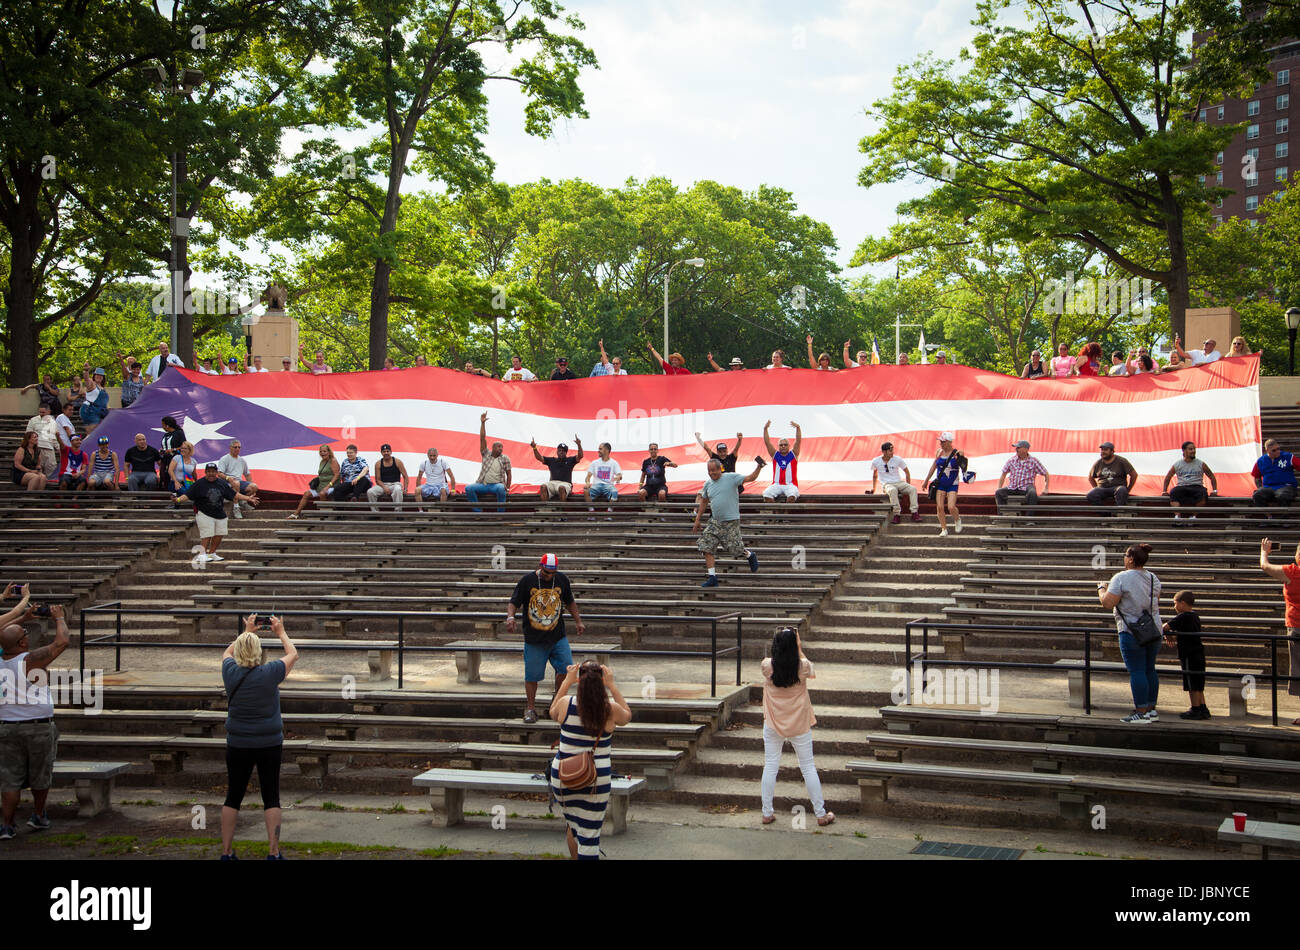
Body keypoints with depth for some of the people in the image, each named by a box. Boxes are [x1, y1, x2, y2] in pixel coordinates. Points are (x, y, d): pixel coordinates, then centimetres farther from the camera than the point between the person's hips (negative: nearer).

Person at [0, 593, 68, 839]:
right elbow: (62, 641, -12)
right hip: (39, 727, -4)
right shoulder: (32, 660, -16)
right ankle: (38, 816, 29)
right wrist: (59, 618, 4)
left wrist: (23, 615, 25)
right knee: (40, 774, 15)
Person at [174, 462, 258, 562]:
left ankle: (211, 553, 21)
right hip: (204, 514, -5)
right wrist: (178, 499, -26)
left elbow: (234, 494, 13)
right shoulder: (199, 484, -5)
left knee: (219, 534, 7)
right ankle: (202, 554, -1)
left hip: (220, 514, 5)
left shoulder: (222, 483, 7)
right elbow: (187, 495, -8)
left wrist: (248, 498, 11)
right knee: (207, 535, -11)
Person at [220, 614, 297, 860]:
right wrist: (281, 632, 20)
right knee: (271, 797, 5)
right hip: (269, 744, -2)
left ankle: (226, 851, 13)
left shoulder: (230, 672, -7)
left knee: (233, 796, 10)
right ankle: (273, 852, 4)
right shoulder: (269, 673, -13)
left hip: (237, 744, 2)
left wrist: (246, 631, 27)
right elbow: (293, 654, 6)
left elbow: (227, 652, 18)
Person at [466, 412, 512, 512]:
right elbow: (482, 438, 5)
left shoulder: (505, 458, 8)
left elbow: (509, 474, 7)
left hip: (497, 485, -2)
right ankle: (478, 512, -16)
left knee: (500, 488, -38)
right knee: (468, 488, -23)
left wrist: (507, 487, -6)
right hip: (483, 484, 2)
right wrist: (482, 423, -3)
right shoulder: (486, 454, 11)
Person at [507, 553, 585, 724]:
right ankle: (531, 708, 17)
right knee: (532, 675, 1)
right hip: (534, 639, -2)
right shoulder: (527, 580, -6)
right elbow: (513, 602, -4)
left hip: (558, 637, 2)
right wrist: (510, 616, -23)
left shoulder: (562, 580, 3)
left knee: (566, 668, -7)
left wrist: (578, 621, 14)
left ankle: (558, 697, 18)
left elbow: (570, 602, 18)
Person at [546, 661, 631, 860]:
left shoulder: (566, 703, -8)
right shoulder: (610, 709, -10)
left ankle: (575, 857, 36)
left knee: (572, 823, 24)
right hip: (596, 780, -2)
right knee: (589, 834, 3)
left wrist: (566, 682, 18)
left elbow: (553, 714, 18)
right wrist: (612, 686, 14)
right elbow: (627, 716, 15)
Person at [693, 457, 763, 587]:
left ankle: (750, 555, 31)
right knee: (706, 547, -6)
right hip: (715, 522, 5)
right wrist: (697, 520, 20)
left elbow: (750, 478, -10)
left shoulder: (731, 477, -6)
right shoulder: (708, 483, 9)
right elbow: (703, 502, 20)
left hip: (731, 522, -5)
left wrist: (759, 467, -26)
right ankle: (712, 578, 0)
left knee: (735, 549, -4)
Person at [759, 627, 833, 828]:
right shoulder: (803, 666, -15)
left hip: (773, 725, 1)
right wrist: (799, 649, 12)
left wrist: (781, 640, 7)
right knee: (808, 767, 9)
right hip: (799, 725, -1)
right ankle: (821, 814, 16)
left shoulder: (767, 666, -14)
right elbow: (812, 673, 9)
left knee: (770, 767, 10)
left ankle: (767, 813, 14)